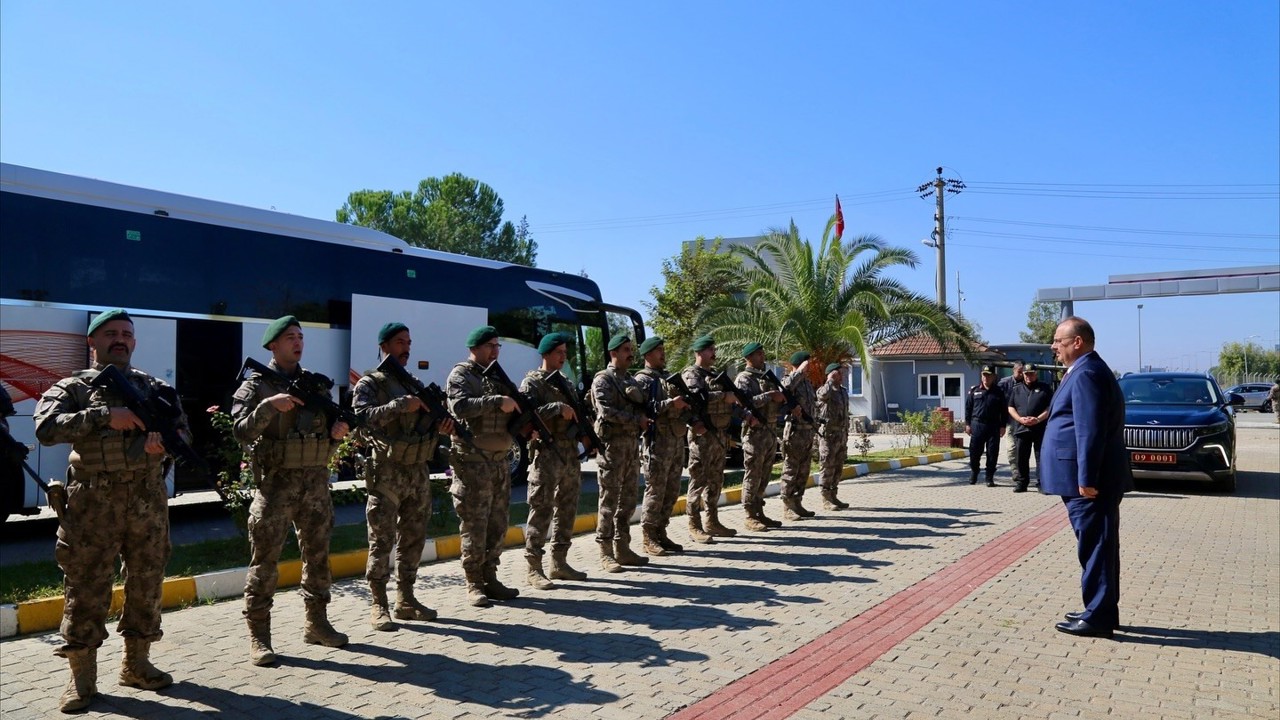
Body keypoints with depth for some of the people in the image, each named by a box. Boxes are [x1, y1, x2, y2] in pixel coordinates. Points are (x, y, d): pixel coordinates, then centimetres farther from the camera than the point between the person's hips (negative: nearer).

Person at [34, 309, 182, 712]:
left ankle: (137, 664, 24)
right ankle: (82, 677, 13)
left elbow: (181, 428, 12)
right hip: (93, 505, -3)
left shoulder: (154, 387, 14)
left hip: (149, 501, 4)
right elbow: (46, 428, -12)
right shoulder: (73, 387, 3)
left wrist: (164, 437, -10)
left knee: (147, 583, 10)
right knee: (86, 588, 1)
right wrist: (104, 416, -20)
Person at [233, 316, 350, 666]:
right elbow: (241, 431, -12)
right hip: (276, 481, -5)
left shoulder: (318, 383, 13)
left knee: (318, 555, 12)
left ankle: (317, 623, 25)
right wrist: (269, 405, -24)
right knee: (265, 560, -1)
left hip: (316, 479, 5)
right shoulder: (256, 385, -1)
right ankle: (258, 635, 8)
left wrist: (337, 432, -3)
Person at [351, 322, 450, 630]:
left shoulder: (414, 384, 18)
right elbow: (361, 417, -18)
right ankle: (378, 605, 6)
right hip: (386, 473, -6)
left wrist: (440, 424, -2)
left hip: (418, 471, 7)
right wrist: (399, 405, -24)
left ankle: (406, 600, 20)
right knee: (382, 540, -3)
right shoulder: (369, 383, -2)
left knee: (413, 539, 10)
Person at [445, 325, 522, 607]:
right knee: (474, 527, -2)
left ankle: (490, 578, 19)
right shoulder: (461, 375, -4)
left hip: (500, 462, 8)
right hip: (473, 462, -7)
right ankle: (474, 584, 7)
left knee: (498, 525, 10)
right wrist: (497, 401, -25)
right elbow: (460, 406, -22)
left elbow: (509, 412, 22)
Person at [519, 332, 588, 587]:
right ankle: (533, 569, 0)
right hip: (546, 455, -8)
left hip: (571, 454, 8)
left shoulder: (565, 382, 18)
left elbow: (577, 415, 22)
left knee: (567, 509, 11)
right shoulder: (532, 382, -4)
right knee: (541, 511, -6)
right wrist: (558, 407, -22)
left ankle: (559, 562, 21)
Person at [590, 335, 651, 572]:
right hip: (612, 444, -8)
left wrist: (645, 418, -5)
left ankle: (622, 548, 18)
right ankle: (606, 553, 0)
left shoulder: (631, 380, 18)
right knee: (609, 501, -5)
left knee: (628, 499, 10)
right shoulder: (603, 380, -6)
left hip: (633, 443, 8)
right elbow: (607, 411, -18)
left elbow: (643, 407, 18)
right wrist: (637, 420, -14)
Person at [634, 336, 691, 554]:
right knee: (655, 491, -4)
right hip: (657, 441, -8)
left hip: (677, 439, 8)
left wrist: (686, 403, 2)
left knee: (672, 491, 11)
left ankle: (661, 533, 20)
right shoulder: (642, 380, -5)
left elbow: (681, 403, 24)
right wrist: (669, 404, -23)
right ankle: (649, 538, 5)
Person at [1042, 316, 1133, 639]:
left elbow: (1091, 430, -23)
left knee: (1095, 547, -4)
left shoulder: (1086, 373, -16)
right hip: (1088, 479, 11)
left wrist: (1086, 478, -24)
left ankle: (1098, 618, 2)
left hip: (1088, 482, -11)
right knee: (1096, 547, 15)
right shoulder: (1088, 370, 18)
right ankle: (1100, 611, 24)